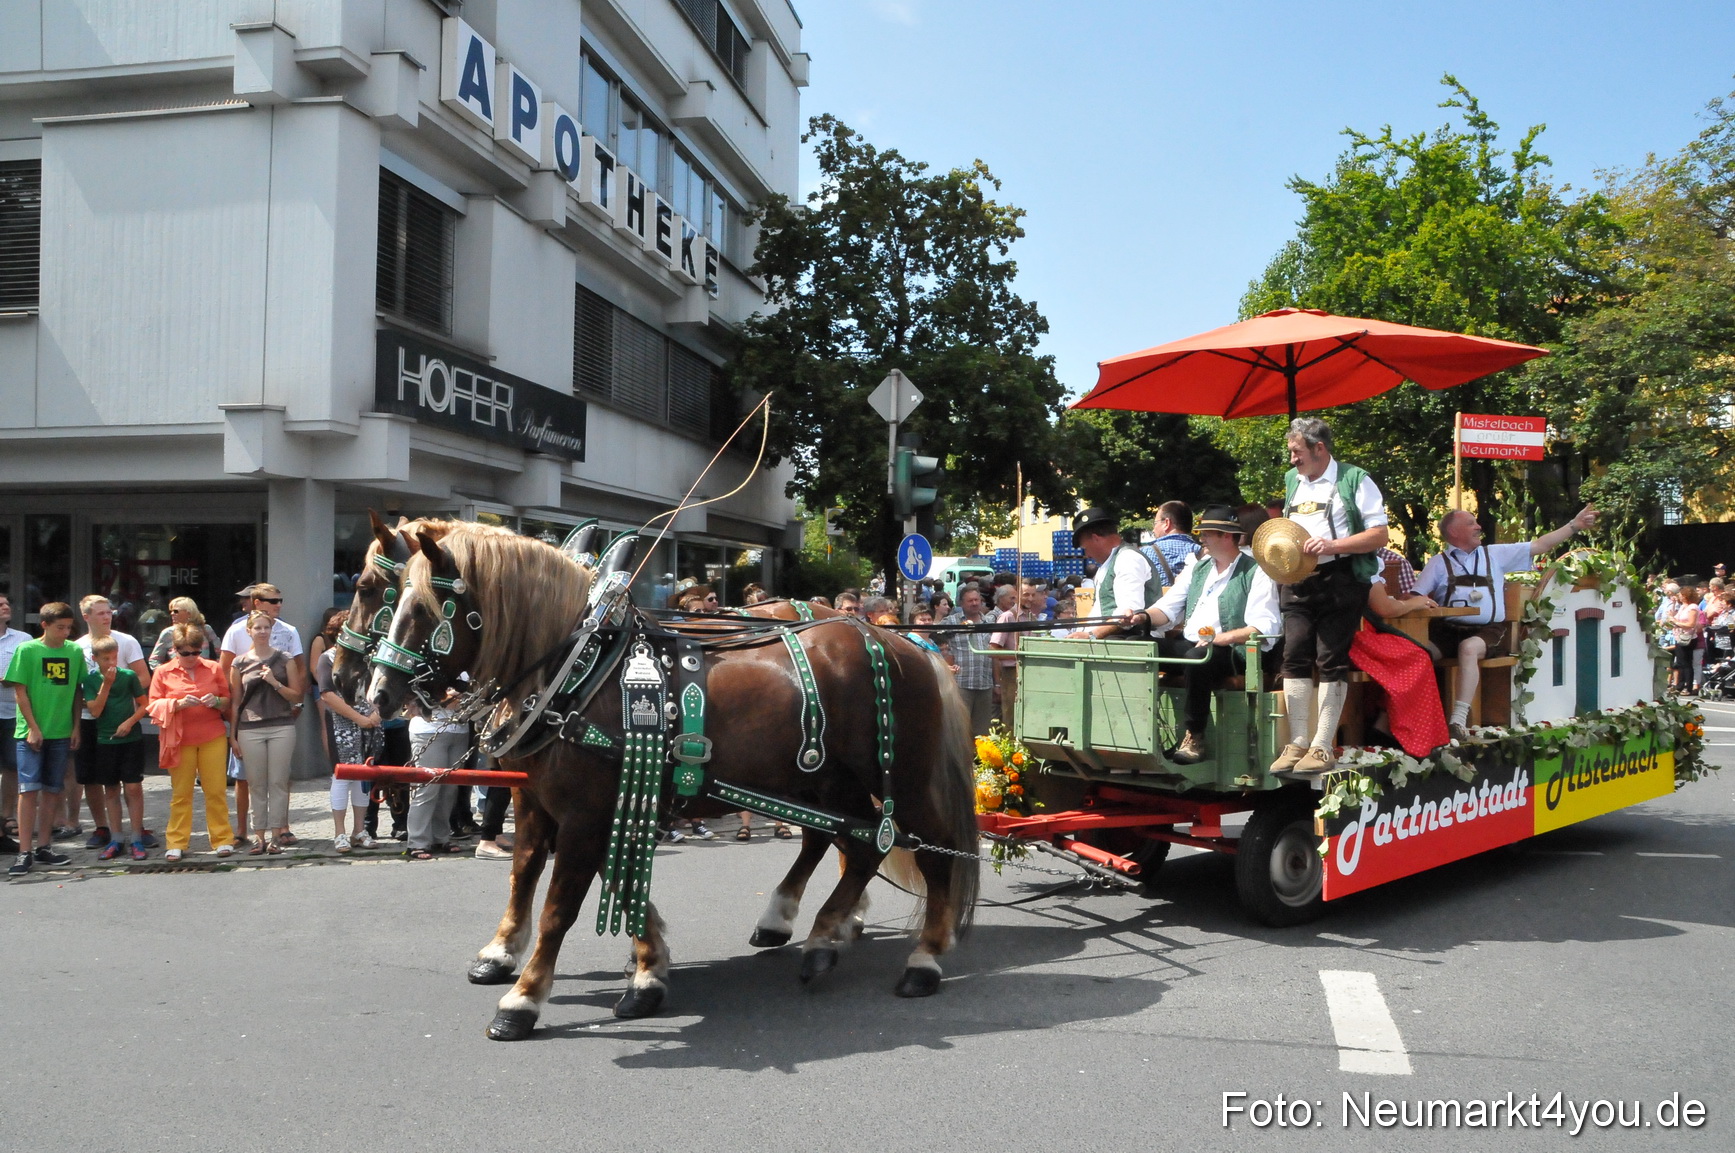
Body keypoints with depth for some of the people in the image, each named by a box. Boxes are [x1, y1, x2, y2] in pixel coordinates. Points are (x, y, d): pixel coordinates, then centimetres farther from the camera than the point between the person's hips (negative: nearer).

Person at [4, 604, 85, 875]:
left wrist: (76, 727, 6)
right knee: (29, 789, -7)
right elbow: (20, 692, -6)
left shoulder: (75, 652, 4)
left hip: (61, 733, 4)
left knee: (52, 791, 9)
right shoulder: (27, 650, -5)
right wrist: (33, 728, -10)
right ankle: (24, 852, -4)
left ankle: (43, 847, 17)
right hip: (30, 732, -4)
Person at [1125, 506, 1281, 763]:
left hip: (1232, 652, -6)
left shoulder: (1256, 573, 0)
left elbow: (1265, 628, -12)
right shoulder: (1196, 568, 21)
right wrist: (1144, 616, -8)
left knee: (1197, 657, -38)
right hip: (1187, 645, 6)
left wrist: (1221, 638, -25)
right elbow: (1168, 608, 14)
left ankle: (1195, 737, -25)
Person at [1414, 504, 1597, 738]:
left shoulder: (1495, 554, 19)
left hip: (1489, 631, 0)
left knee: (1469, 647, -35)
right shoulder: (1438, 563, 13)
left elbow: (1539, 546, 19)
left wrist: (1574, 525, 16)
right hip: (1448, 630, 0)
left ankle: (1459, 719, -38)